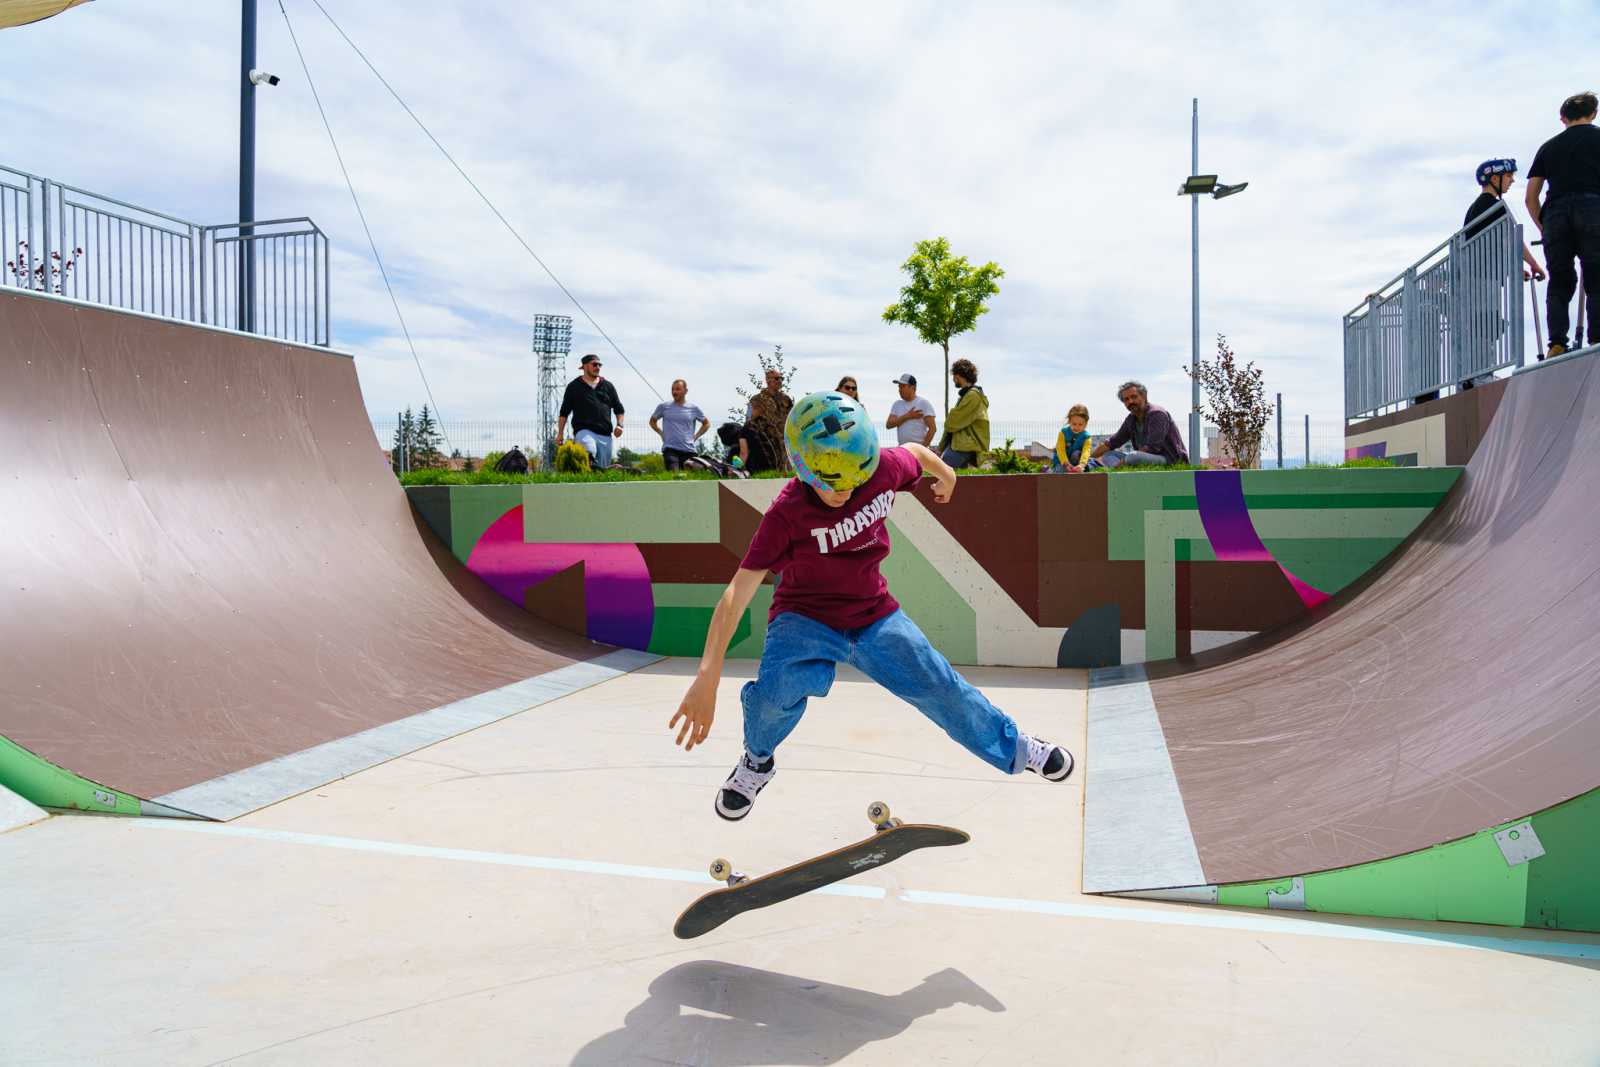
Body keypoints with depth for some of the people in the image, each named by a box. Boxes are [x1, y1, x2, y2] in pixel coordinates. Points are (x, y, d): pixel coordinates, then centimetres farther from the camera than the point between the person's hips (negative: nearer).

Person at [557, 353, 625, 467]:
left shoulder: (608, 386, 18)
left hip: (605, 434, 4)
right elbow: (564, 412, 13)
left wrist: (619, 425, 4)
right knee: (589, 451, -37)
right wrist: (560, 433, 6)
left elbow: (619, 409, 22)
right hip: (584, 430, -4)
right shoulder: (574, 386, 11)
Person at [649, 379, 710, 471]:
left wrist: (695, 436, 12)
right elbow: (652, 421, 24)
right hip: (670, 449, -2)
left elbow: (706, 423, 23)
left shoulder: (693, 409, 9)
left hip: (689, 450, 2)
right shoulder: (663, 407, 7)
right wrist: (661, 434, 11)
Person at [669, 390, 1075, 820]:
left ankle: (1014, 747, 31)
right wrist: (707, 677, -37)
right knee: (775, 690, -30)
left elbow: (914, 452, 10)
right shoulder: (787, 513, -26)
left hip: (873, 615, 4)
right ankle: (757, 760, 4)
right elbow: (737, 593, -30)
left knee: (942, 689, 2)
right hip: (805, 619, -3)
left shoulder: (885, 469, -16)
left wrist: (946, 474, 33)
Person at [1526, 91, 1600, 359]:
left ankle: (1556, 344, -10)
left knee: (1559, 282, 4)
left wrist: (1544, 228, 26)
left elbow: (1530, 198, 19)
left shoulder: (1548, 147, 23)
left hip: (1555, 212, 3)